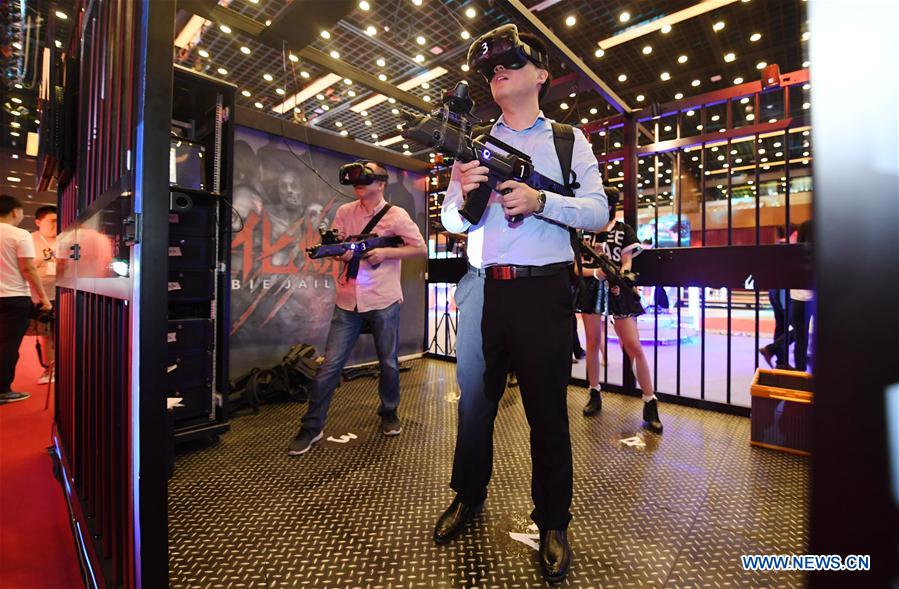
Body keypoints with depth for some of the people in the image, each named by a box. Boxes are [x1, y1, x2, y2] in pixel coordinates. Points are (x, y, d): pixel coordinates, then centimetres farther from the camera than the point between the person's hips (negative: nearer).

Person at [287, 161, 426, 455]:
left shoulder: (396, 216, -2)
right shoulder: (344, 212, 8)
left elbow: (421, 248, -1)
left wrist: (385, 252, -12)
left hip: (383, 301, -2)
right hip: (347, 301, 3)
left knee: (388, 362, 11)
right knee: (329, 365, 2)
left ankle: (389, 413, 34)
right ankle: (311, 427, 16)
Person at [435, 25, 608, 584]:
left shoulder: (569, 139, 12)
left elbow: (598, 211, 1)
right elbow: (452, 222, 13)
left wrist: (540, 201, -15)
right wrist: (463, 195, -9)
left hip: (543, 290, -2)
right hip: (482, 287, 3)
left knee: (548, 410, 4)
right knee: (475, 401, 12)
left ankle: (553, 523, 24)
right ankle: (469, 497, 35)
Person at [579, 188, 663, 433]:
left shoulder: (624, 230, 3)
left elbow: (627, 263, -2)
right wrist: (597, 272, -19)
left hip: (618, 291, -2)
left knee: (634, 347, -7)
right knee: (592, 343, 8)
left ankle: (650, 404, 3)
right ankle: (595, 395, 23)